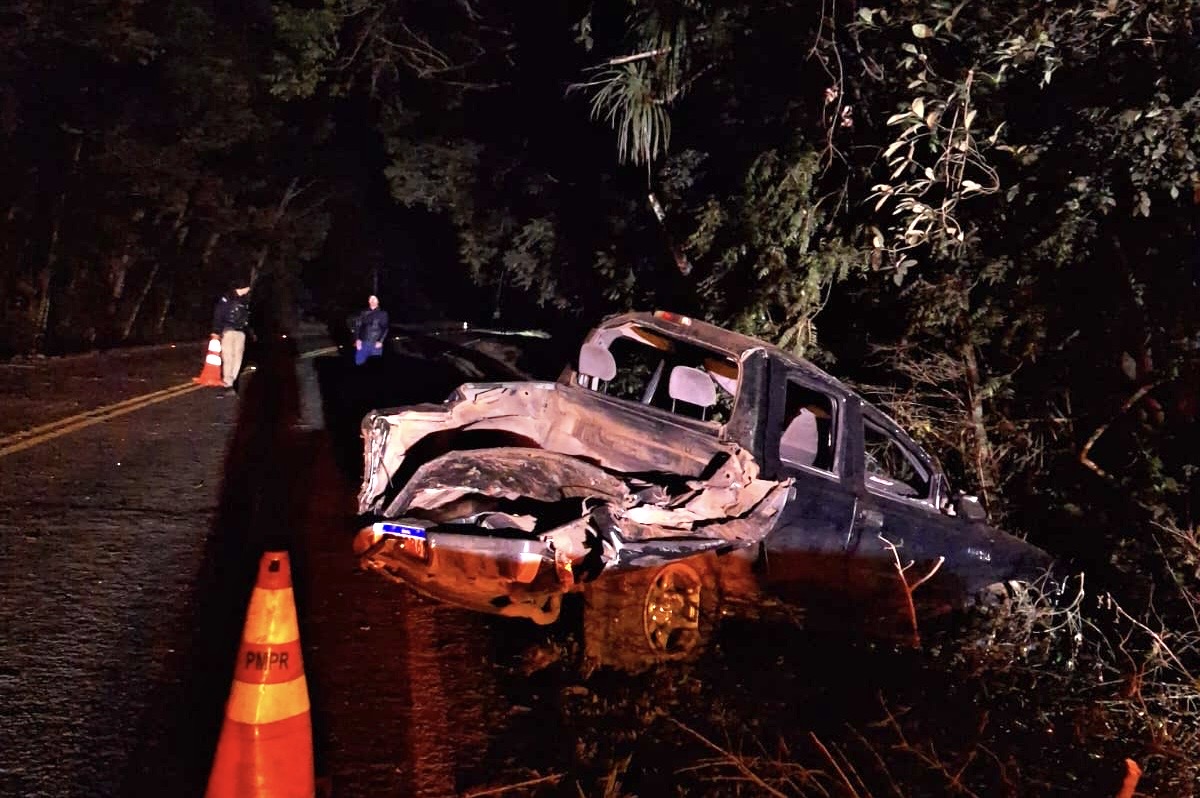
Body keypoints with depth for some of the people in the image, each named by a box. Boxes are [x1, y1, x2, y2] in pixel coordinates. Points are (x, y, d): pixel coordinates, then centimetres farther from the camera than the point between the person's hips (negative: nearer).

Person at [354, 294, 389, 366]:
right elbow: (357, 326, 8)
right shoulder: (363, 313, 11)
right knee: (359, 363, -1)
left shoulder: (383, 314, 7)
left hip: (376, 343, -2)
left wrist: (381, 341, -10)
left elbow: (385, 328, 2)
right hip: (363, 342, 2)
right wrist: (357, 339, -5)